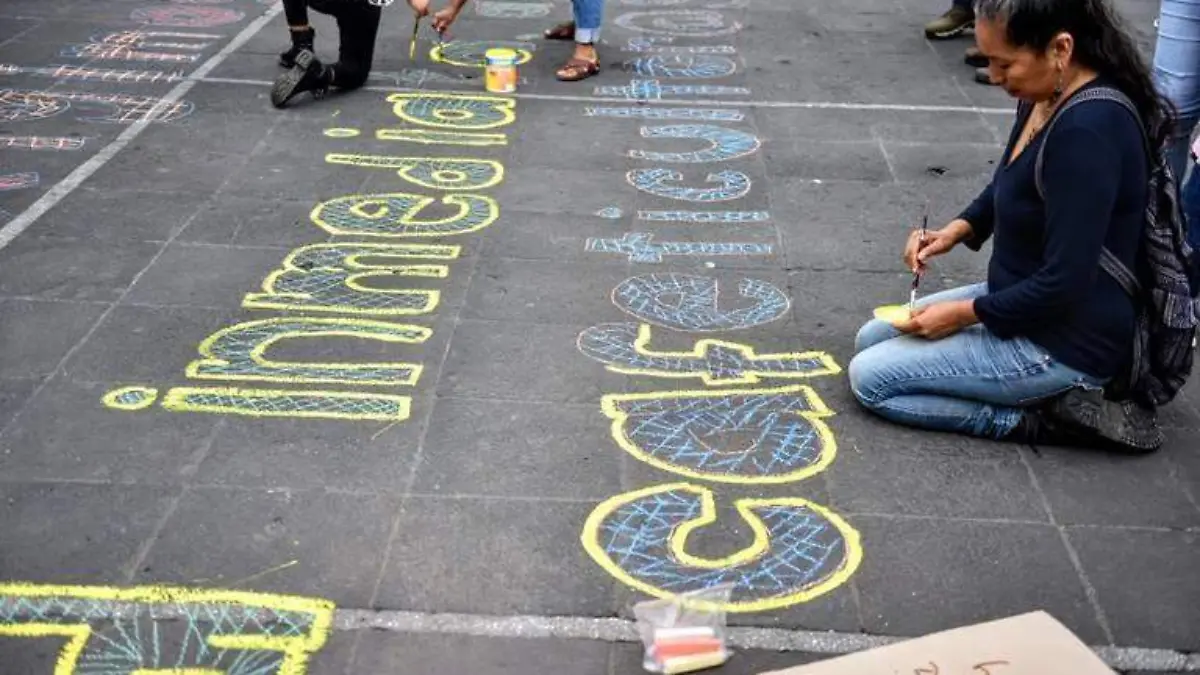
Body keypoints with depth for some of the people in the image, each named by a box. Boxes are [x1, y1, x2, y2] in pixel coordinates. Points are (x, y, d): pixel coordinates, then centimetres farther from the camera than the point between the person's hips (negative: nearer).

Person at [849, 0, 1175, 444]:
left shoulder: (1088, 131, -31)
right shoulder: (1046, 97, -3)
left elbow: (1065, 283, -29)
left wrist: (965, 314, -16)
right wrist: (958, 229, 1)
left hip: (1067, 343, -10)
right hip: (1020, 298, 10)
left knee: (869, 378, -7)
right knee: (870, 340, 17)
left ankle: (1039, 420, -3)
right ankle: (1040, 394, 12)